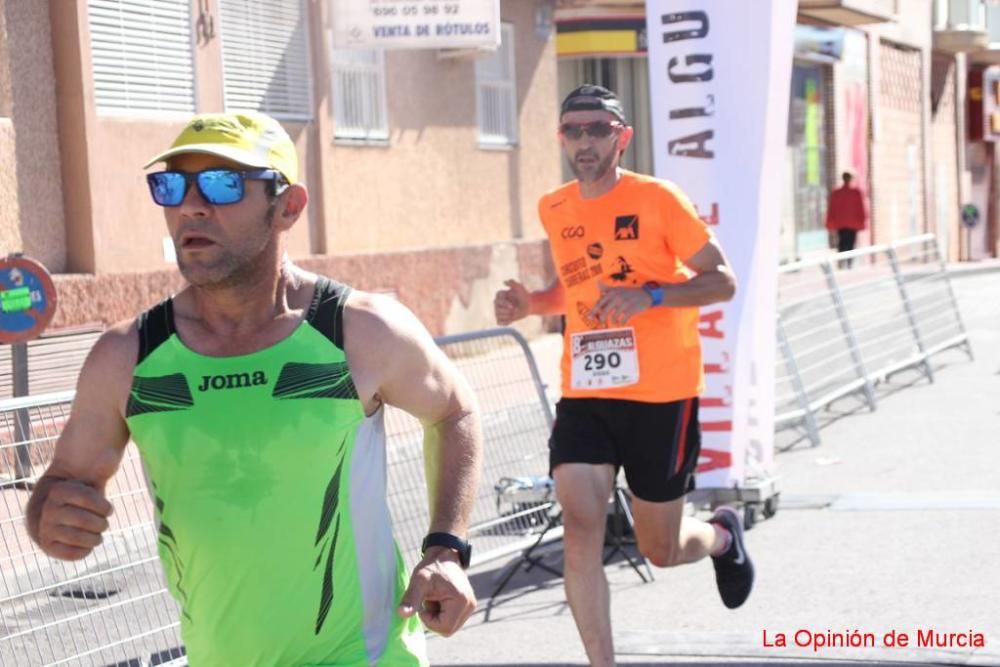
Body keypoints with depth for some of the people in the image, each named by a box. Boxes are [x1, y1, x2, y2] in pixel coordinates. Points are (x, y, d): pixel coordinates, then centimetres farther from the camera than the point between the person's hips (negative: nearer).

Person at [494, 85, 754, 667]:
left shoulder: (657, 199, -9)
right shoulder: (555, 210, 6)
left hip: (661, 395, -3)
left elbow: (723, 282, -7)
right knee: (580, 522, -16)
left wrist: (649, 296, -23)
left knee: (661, 550, 8)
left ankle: (724, 535, 44)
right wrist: (532, 304, 2)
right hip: (583, 394, 4)